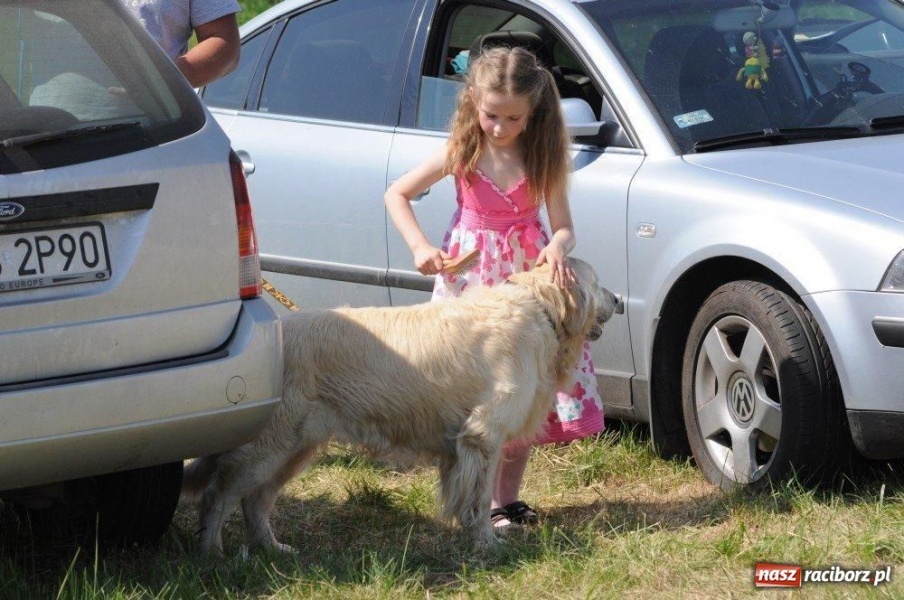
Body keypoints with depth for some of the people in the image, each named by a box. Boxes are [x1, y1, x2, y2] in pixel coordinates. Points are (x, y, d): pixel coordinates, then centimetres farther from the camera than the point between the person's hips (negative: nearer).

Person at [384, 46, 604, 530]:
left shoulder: (544, 159, -4)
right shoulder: (461, 155, -5)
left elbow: (563, 227, -6)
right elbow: (396, 195, 3)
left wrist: (557, 248, -29)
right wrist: (420, 247, -10)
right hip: (470, 279, -1)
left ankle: (509, 496, 18)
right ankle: (488, 504, 2)